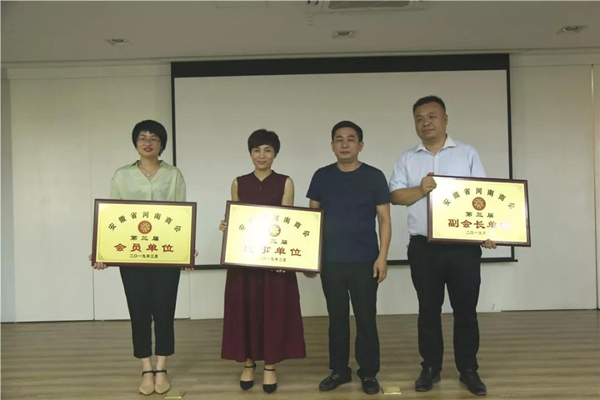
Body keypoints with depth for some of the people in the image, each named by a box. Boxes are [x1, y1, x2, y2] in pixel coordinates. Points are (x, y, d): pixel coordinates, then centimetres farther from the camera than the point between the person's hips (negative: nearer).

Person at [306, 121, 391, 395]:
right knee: (337, 318, 12)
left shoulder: (374, 176, -1)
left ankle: (369, 373, 20)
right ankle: (339, 370, 25)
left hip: (365, 261, -2)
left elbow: (384, 220, -1)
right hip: (330, 261, 2)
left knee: (366, 319, 6)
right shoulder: (322, 176, 5)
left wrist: (382, 256, -8)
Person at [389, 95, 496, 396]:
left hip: (464, 245, -1)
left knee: (466, 310, 7)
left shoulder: (467, 154, 5)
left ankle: (468, 369, 21)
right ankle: (430, 368, 23)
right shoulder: (407, 159, 9)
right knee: (428, 310, 10)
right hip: (423, 247, 1)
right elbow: (395, 196, 2)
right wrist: (420, 190, -17)